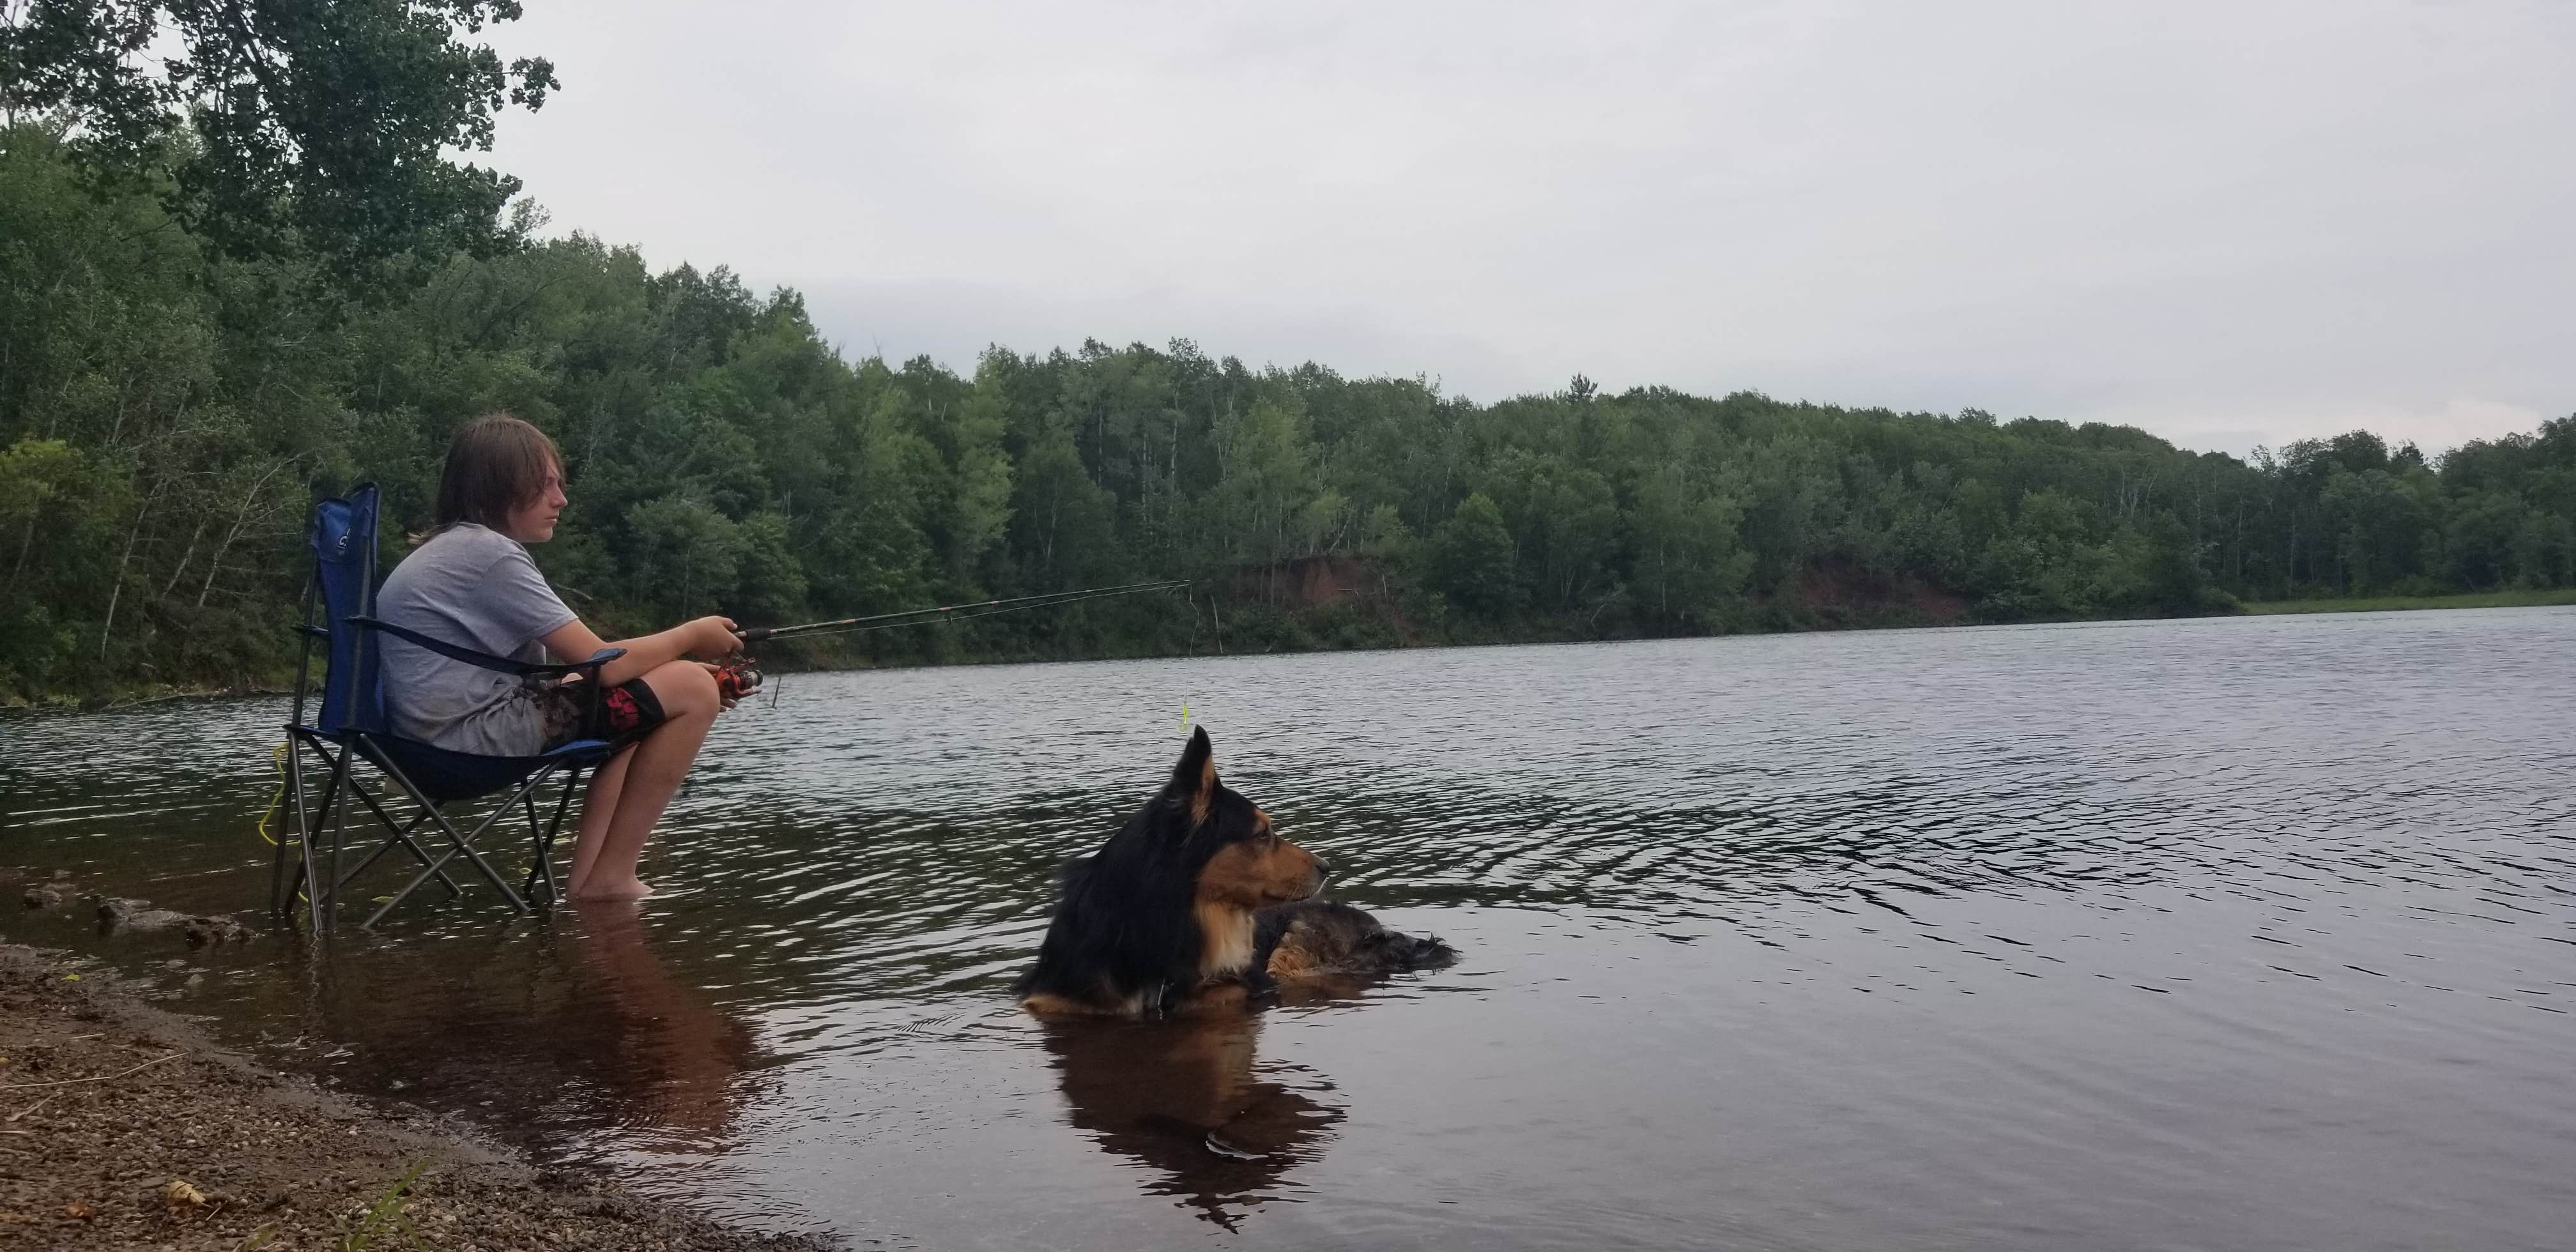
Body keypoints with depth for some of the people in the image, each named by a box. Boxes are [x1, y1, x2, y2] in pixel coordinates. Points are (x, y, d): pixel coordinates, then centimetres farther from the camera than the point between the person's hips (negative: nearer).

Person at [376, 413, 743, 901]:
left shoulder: (452, 550, 18)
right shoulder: (490, 553, -14)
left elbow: (583, 665, 16)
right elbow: (604, 664, -17)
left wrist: (679, 661, 10)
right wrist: (691, 636, 1)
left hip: (448, 732, 11)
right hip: (472, 732, -11)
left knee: (640, 693, 26)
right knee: (694, 691, -10)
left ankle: (588, 875, 13)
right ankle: (610, 876, -3)